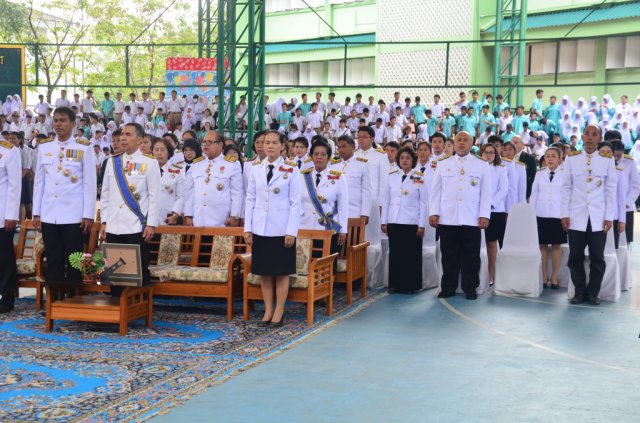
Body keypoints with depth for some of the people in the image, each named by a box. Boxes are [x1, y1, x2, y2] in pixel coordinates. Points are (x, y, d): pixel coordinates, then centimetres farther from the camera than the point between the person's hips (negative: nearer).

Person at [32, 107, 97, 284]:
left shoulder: (84, 148, -1)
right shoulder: (44, 147, 9)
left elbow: (90, 184, -3)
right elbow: (39, 182, 11)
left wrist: (88, 215, -7)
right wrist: (36, 213, 7)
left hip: (73, 216, -3)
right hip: (48, 216, 3)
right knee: (53, 263, 8)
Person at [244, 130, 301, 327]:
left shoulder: (291, 170, -2)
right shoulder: (256, 168, 6)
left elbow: (295, 202, -4)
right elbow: (250, 199, 7)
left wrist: (291, 231, -10)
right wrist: (247, 228, 2)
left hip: (281, 229, -3)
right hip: (260, 228, 3)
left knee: (281, 271, 2)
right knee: (263, 271, 6)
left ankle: (279, 312, 10)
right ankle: (268, 310, 15)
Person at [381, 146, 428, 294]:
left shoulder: (420, 178, -1)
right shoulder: (392, 176, 8)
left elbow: (424, 203, -2)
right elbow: (386, 200, 10)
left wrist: (422, 225, -6)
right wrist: (384, 221, 5)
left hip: (412, 223, -3)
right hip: (394, 222, 3)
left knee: (411, 255, 0)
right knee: (395, 254, 5)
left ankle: (411, 285, 10)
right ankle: (395, 284, 13)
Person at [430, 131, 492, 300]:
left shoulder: (482, 165, 7)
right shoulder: (443, 164, 11)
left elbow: (486, 192, 3)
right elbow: (435, 190, 9)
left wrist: (484, 215, -5)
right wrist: (433, 213, 1)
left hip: (471, 219, -1)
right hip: (447, 219, 1)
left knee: (471, 256, 3)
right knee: (449, 256, 5)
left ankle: (470, 289, 12)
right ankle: (448, 288, 13)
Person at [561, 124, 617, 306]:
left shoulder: (607, 161, 3)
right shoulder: (571, 159, 4)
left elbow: (611, 190, 4)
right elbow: (566, 188, 4)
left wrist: (609, 217, -2)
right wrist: (565, 214, -1)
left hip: (598, 218, 0)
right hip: (576, 217, 0)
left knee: (597, 258, 1)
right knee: (576, 257, 2)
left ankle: (593, 293, 13)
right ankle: (579, 291, 14)